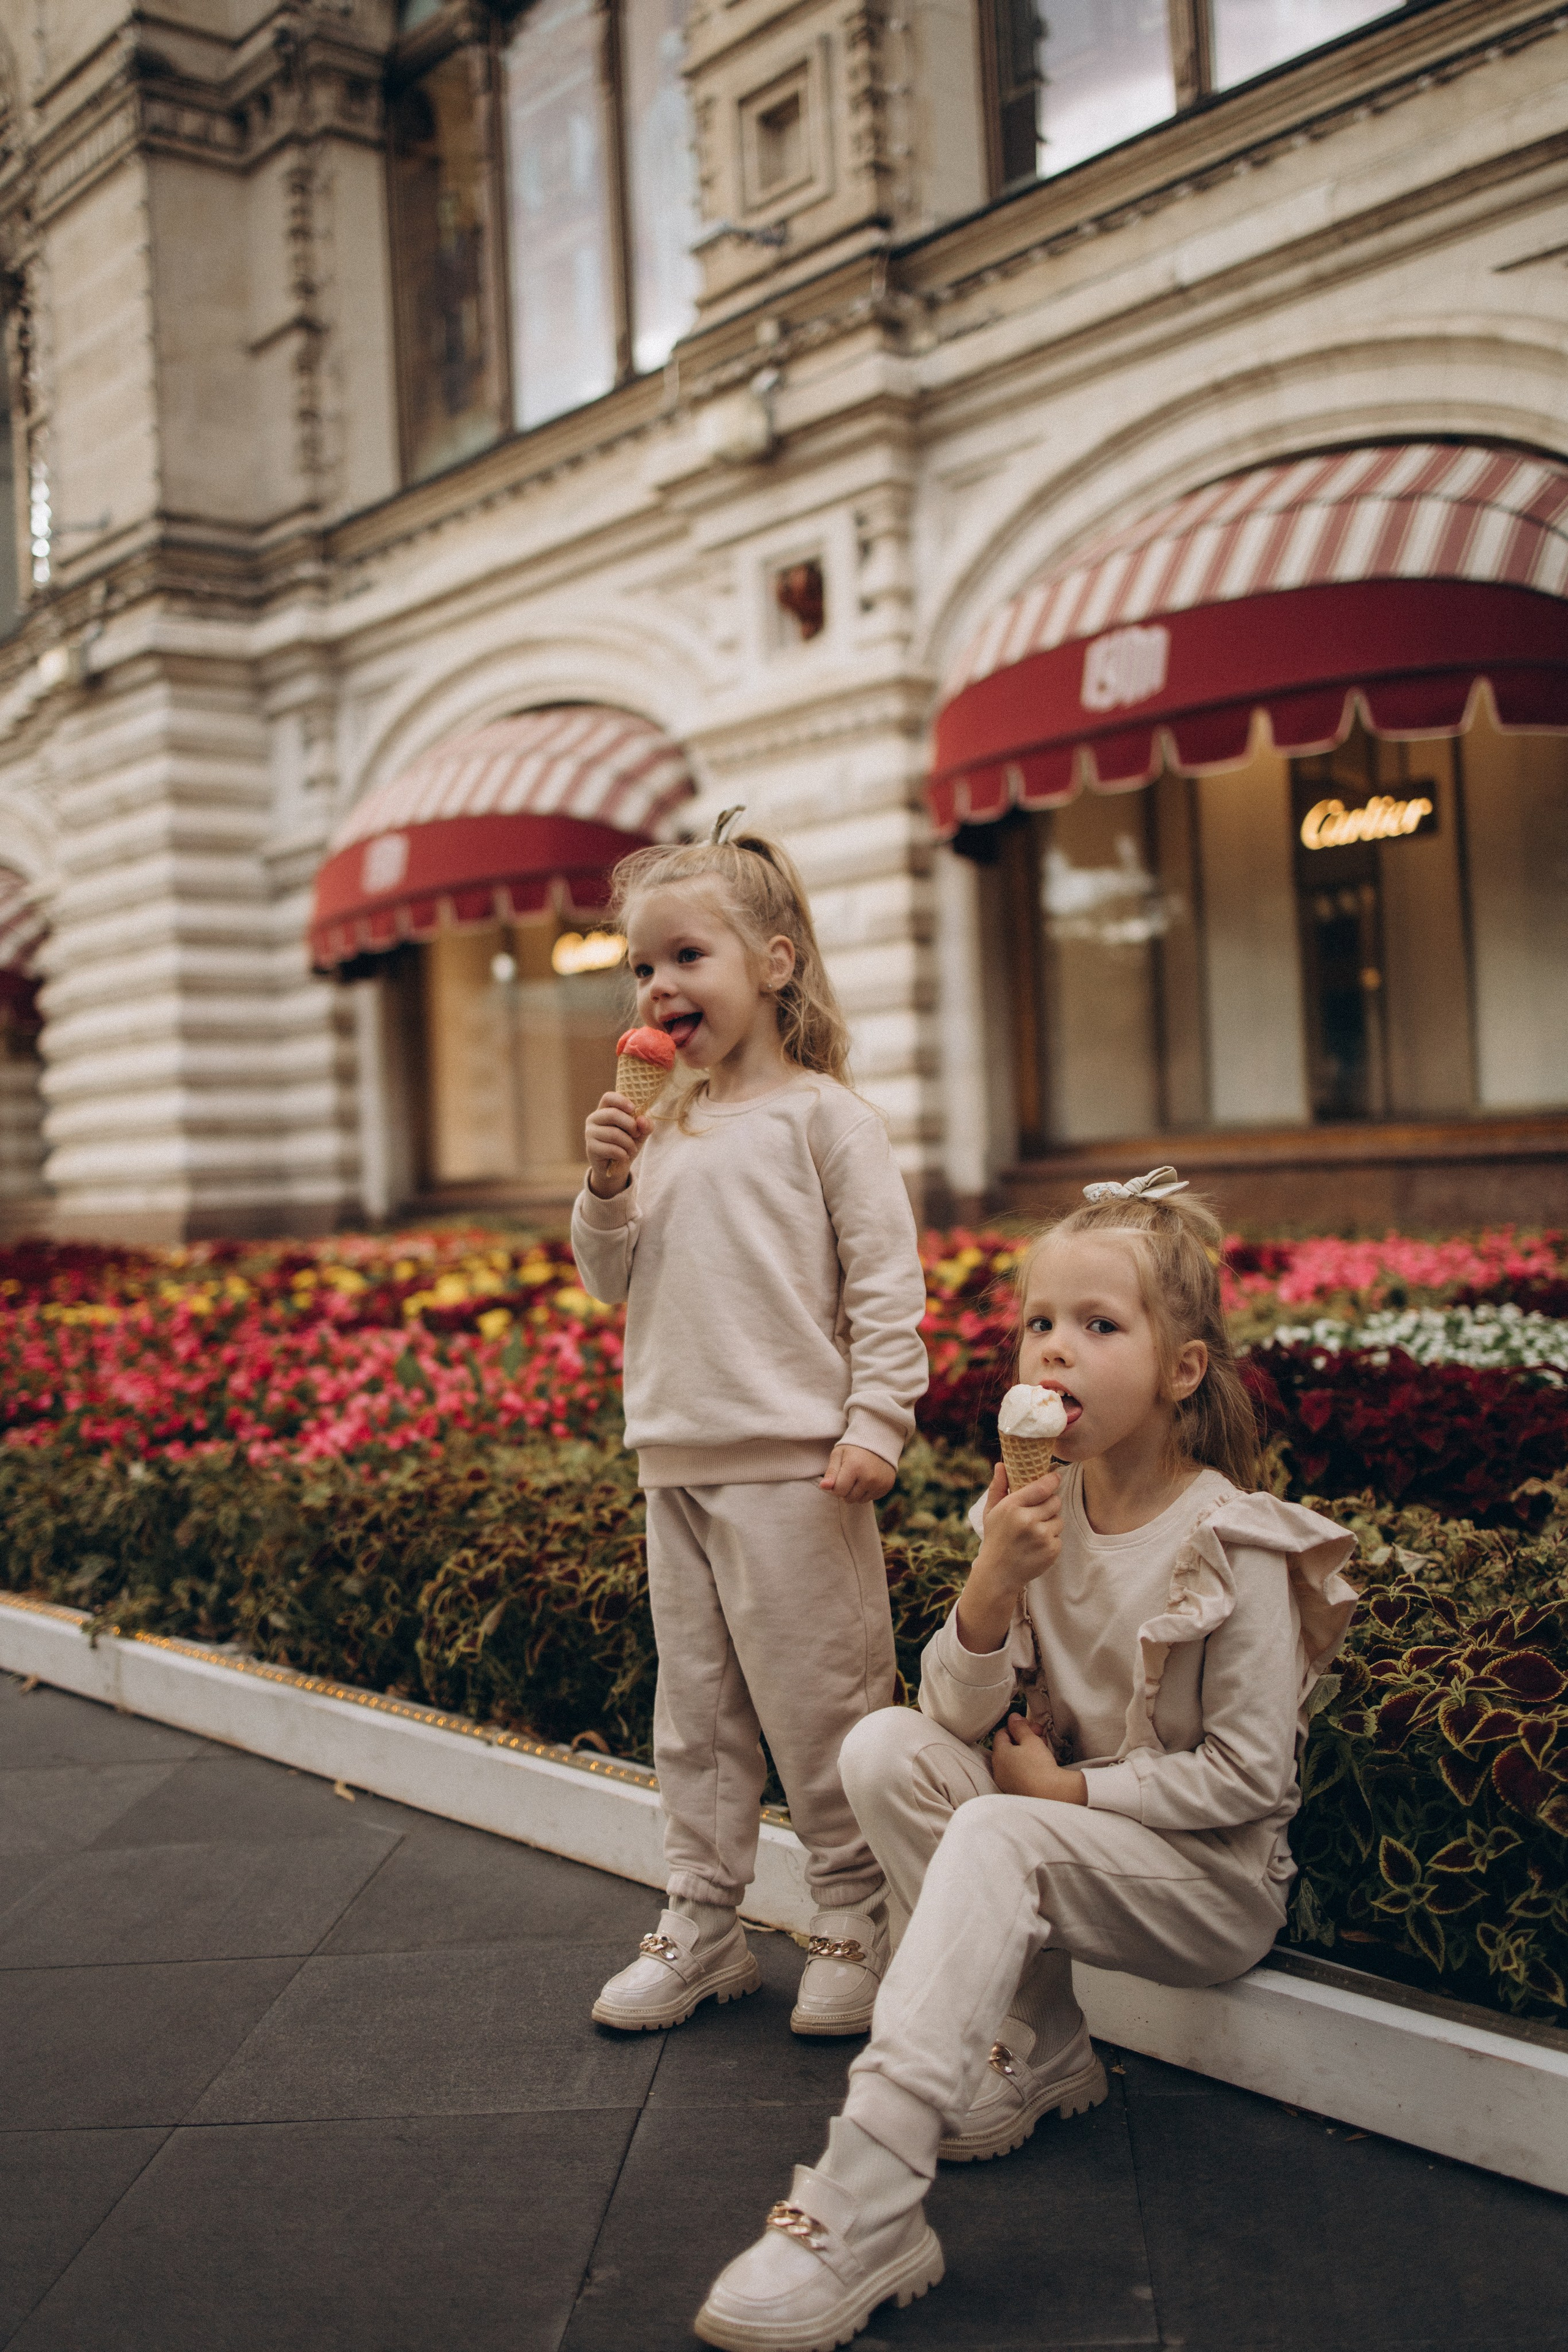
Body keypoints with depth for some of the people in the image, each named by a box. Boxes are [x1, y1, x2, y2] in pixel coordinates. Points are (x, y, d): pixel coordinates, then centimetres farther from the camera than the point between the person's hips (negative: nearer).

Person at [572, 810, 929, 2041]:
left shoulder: (822, 1113, -6)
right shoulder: (664, 1131, 13)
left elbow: (887, 1280, -9)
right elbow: (614, 1280, 14)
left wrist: (875, 1425, -15)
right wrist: (607, 1188, -3)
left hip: (793, 1466, -7)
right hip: (676, 1465, 7)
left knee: (819, 1709, 1)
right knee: (695, 1712, 14)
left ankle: (858, 1923, 18)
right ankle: (702, 1926, 26)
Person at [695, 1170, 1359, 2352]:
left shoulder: (1232, 1545, -17)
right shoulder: (1038, 1511, -2)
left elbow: (1250, 1775, -15)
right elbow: (957, 1715, -7)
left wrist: (1070, 1789, -16)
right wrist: (992, 1582, -25)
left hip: (1217, 1878, -6)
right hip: (1066, 1820, 6)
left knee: (999, 1837, -33)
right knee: (884, 1748, -16)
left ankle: (859, 2218, -35)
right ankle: (1037, 2051, -5)